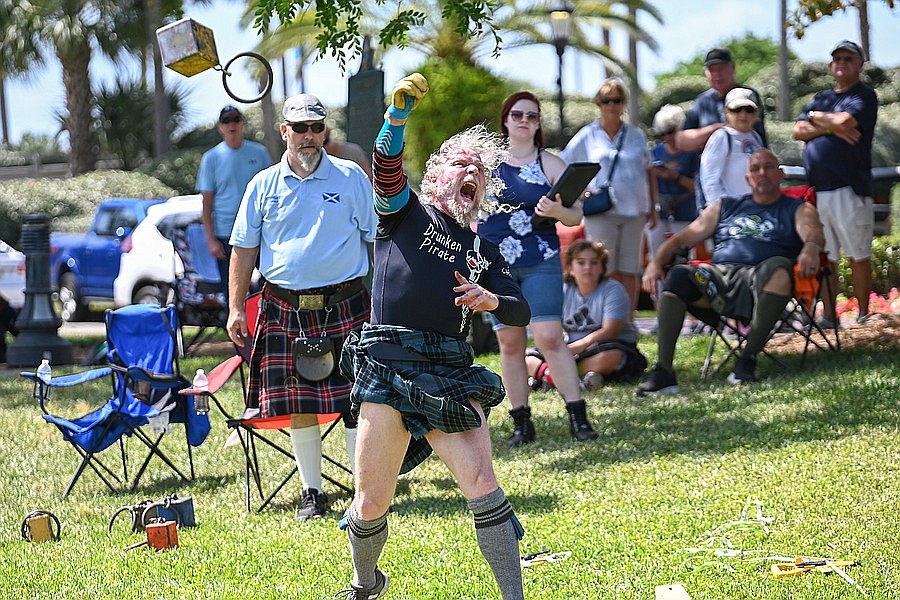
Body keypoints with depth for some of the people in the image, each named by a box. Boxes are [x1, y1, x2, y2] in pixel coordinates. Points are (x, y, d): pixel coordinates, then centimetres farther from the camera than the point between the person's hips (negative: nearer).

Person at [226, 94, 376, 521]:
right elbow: (244, 248, 12)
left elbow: (377, 239, 6)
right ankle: (312, 493, 15)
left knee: (355, 401, -5)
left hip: (345, 305, -2)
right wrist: (236, 308, 6)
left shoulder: (351, 177, 4)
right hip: (285, 309, 2)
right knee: (297, 405, 4)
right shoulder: (264, 185, 8)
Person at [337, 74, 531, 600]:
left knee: (481, 482, -15)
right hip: (389, 365, -3)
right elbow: (387, 166, -9)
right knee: (372, 502, 0)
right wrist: (399, 114, -27)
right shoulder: (407, 212, 10)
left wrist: (493, 300, -5)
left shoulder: (483, 251, 21)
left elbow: (522, 312, 17)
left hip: (452, 373, 3)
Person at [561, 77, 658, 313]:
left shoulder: (636, 135, 13)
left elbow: (649, 172, 20)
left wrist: (653, 207, 16)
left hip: (634, 211, 2)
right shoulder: (586, 136, 5)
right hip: (600, 212, -2)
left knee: (629, 272, 3)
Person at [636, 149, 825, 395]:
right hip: (719, 275, 3)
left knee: (779, 269, -38)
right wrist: (656, 263, 2)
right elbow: (684, 237, 23)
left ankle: (748, 358, -29)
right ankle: (662, 370, -37)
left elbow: (813, 232, -3)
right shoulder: (725, 207, 29)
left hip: (760, 282, -2)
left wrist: (811, 247, -30)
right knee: (678, 275, -29)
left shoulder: (797, 209, 20)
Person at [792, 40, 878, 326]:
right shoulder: (821, 99, 22)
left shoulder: (865, 96, 2)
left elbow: (845, 121, -16)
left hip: (850, 189, -6)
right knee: (823, 258, 5)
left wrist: (816, 117, 2)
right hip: (817, 189, 6)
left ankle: (863, 315, 4)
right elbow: (798, 131, 9)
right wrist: (831, 128, -6)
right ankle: (828, 316, 9)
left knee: (858, 256, -1)